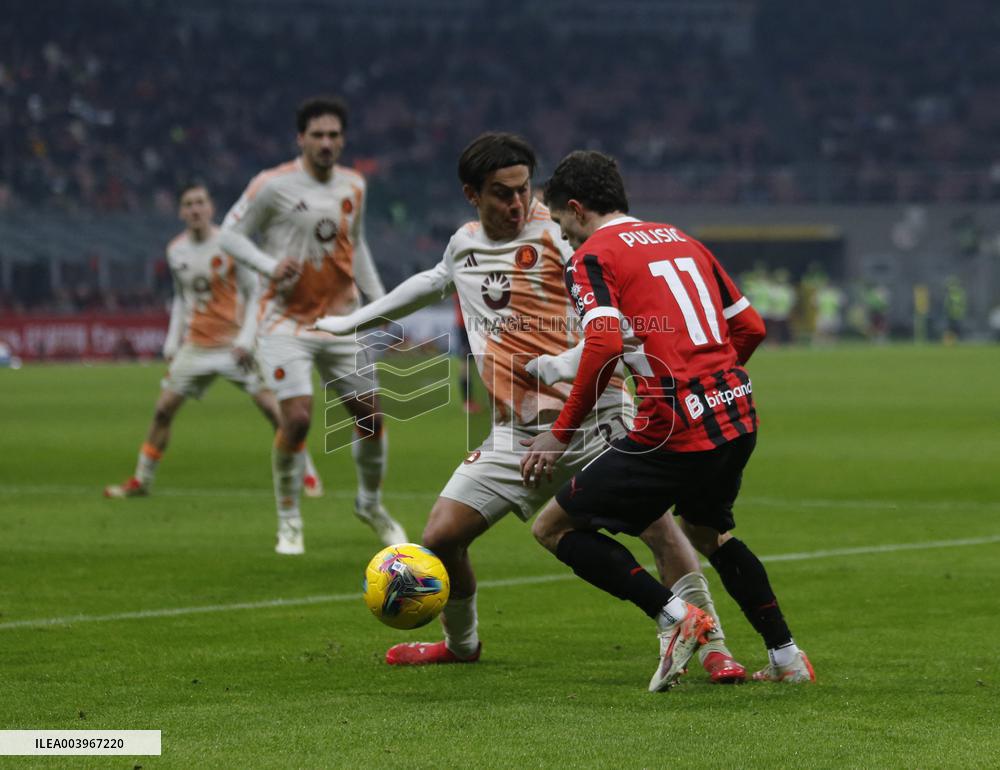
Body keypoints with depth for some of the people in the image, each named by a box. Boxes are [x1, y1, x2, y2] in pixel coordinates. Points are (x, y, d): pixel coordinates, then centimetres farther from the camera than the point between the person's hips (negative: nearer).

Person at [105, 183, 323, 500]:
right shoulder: (176, 251, 5)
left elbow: (254, 292, -5)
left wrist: (246, 339, -13)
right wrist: (172, 340, 12)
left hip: (234, 342, -4)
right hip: (195, 344, 4)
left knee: (270, 404, -12)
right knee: (163, 408, 0)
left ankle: (307, 474, 0)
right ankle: (141, 480, 12)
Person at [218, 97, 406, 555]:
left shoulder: (353, 186, 6)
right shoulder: (274, 185, -11)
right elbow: (230, 233, -5)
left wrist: (378, 298, 15)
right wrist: (270, 266, -21)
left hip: (340, 319, 5)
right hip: (287, 323, -5)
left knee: (370, 414, 6)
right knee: (297, 418, -16)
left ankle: (370, 503, 31)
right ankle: (289, 522, 1)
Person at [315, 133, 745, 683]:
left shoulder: (555, 235, -7)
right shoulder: (463, 245, 12)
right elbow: (434, 283, 35)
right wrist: (352, 322, 45)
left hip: (593, 419, -5)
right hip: (517, 432, 5)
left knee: (656, 523, -19)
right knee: (440, 538, 0)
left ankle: (712, 649, -10)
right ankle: (460, 643, 27)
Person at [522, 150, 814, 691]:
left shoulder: (592, 256, -3)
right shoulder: (681, 241, 19)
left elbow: (605, 344, -19)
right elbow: (750, 327, 19)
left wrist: (561, 434, -13)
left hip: (675, 432, -8)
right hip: (739, 416, 8)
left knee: (555, 528, 3)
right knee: (706, 530, 33)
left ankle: (672, 615, -8)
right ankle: (786, 657, 30)